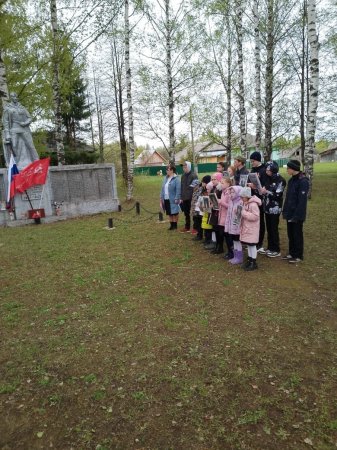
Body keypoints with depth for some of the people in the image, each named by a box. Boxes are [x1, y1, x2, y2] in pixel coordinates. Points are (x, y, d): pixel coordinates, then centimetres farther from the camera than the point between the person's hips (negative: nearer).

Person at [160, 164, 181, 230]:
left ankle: (175, 225, 16)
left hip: (172, 200, -7)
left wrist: (177, 199, -19)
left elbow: (178, 190, -16)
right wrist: (161, 197, 12)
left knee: (174, 213, 4)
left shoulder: (176, 179, -13)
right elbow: (163, 188, 14)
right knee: (169, 213, 14)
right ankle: (171, 225, 25)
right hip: (166, 199, 7)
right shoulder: (166, 178, 10)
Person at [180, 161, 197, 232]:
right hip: (185, 198, 7)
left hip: (191, 198, -7)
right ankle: (187, 227, 24)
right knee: (186, 213, 14)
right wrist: (181, 197, 10)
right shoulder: (183, 176, 12)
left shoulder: (193, 175, -10)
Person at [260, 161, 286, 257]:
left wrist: (266, 192, -20)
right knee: (269, 228, 12)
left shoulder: (280, 180, -11)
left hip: (275, 209, -7)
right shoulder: (269, 179, 11)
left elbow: (278, 195, -18)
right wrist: (262, 190, 1)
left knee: (274, 229, -2)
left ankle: (276, 250, 8)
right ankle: (270, 248, 22)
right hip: (267, 207, 7)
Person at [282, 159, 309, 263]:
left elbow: (302, 200, -19)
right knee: (290, 234, 15)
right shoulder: (291, 180, 9)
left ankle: (298, 256, 16)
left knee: (297, 234, 3)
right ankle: (292, 253, 28)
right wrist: (285, 211, 10)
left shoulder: (303, 181, -17)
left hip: (297, 214, -8)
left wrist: (296, 215, -20)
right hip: (290, 213, 8)